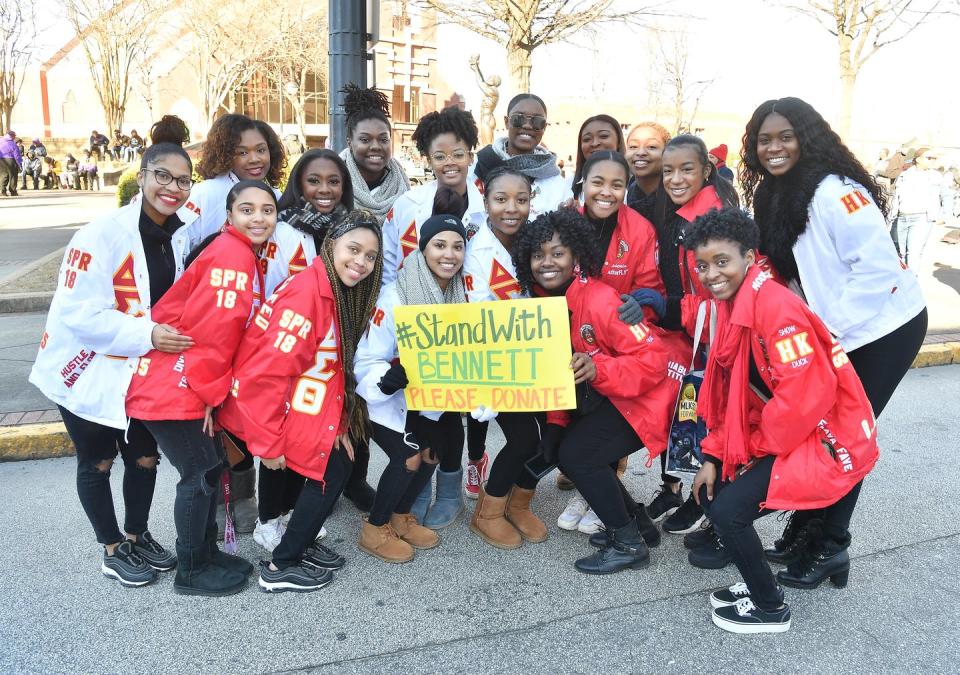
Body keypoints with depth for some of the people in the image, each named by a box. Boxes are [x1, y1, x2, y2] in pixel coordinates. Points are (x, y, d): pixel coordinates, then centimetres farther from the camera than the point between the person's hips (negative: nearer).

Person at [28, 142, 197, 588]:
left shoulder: (180, 237, -3)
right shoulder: (102, 234, -24)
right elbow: (79, 314, -28)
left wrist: (174, 336, -6)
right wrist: (146, 334, -35)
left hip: (140, 370, 6)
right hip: (87, 370, -6)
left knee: (145, 456, 14)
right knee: (97, 462, 11)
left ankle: (138, 536, 37)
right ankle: (113, 550, 28)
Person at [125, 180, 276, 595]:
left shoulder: (244, 255, 12)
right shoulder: (232, 255, -19)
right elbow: (211, 331, -23)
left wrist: (212, 389, 11)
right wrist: (210, 392, -14)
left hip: (188, 385, 9)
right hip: (172, 389, -9)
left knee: (210, 465, 16)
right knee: (200, 473, 0)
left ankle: (207, 554, 31)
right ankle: (191, 573, 16)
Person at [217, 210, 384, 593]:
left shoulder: (340, 293, 5)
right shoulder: (307, 293, -23)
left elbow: (337, 366, 8)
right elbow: (266, 374, -25)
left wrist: (340, 424, 2)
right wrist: (269, 445, -21)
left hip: (296, 404, 9)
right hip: (262, 406, -9)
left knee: (346, 448, 6)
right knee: (333, 466, -4)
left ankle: (300, 542, 21)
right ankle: (280, 567, 9)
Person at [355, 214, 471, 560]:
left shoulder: (462, 295, -6)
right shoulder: (395, 295, -24)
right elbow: (368, 361, -23)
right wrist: (390, 377, -43)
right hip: (385, 397, -6)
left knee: (434, 448, -9)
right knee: (408, 456, -18)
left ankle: (403, 515, 17)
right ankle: (375, 528, 5)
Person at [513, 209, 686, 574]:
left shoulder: (601, 301, -27)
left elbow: (654, 358, -28)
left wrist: (598, 369, -42)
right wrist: (557, 421, -4)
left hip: (649, 392, -9)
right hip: (604, 394, 9)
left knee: (577, 453, -18)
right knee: (556, 445, 4)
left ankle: (629, 544, 2)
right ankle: (637, 521, 20)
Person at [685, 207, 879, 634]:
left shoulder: (775, 307, -23)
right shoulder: (734, 305, 5)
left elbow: (805, 394, -27)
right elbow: (731, 396, 9)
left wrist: (755, 451, -14)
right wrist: (713, 456, 3)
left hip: (828, 440, -9)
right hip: (786, 436, 9)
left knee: (728, 510, -15)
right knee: (711, 490, 10)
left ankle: (769, 608, 10)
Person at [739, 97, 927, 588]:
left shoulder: (835, 191, -22)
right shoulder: (772, 197, 4)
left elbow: (879, 265, -25)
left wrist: (832, 328, -23)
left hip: (883, 326, -7)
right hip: (831, 332, 7)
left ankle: (829, 542, 13)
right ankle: (805, 525, 21)